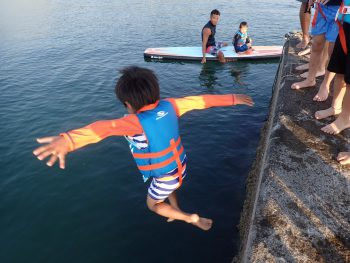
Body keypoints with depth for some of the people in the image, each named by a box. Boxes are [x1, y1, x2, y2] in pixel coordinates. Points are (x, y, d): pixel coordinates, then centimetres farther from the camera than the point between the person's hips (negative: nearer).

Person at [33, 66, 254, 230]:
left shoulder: (137, 122, -34)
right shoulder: (169, 106, -17)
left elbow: (107, 127, -55)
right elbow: (200, 100, -8)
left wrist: (68, 140, -73)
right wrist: (232, 99, 5)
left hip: (165, 177, -6)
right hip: (180, 168, 6)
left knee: (153, 204, 27)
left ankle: (194, 219, 29)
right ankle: (176, 213, 66)